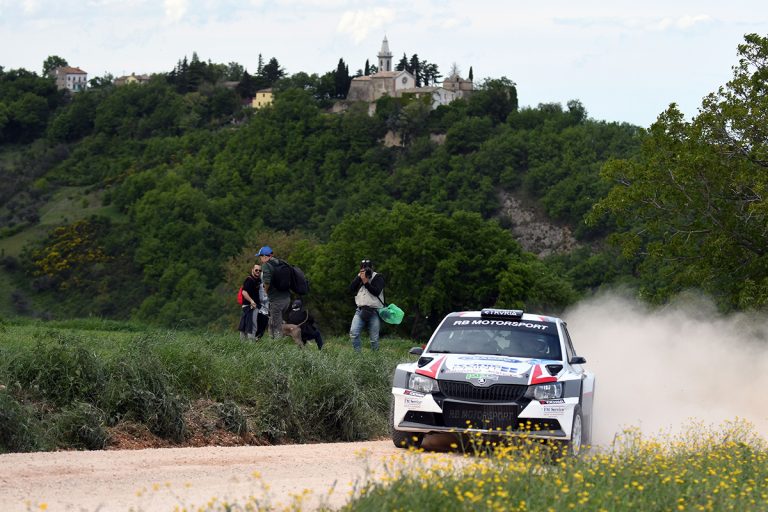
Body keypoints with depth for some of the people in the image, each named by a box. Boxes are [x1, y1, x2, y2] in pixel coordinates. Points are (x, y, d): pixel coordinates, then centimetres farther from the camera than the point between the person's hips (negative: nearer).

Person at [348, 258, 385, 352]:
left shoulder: (378, 277, 2)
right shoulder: (359, 277, 15)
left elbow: (377, 291, -13)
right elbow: (351, 289, 1)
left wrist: (366, 282, -17)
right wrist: (359, 276, -6)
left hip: (374, 312, -3)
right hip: (360, 310, 3)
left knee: (374, 339, 0)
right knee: (353, 333, -16)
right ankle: (357, 353, -9)